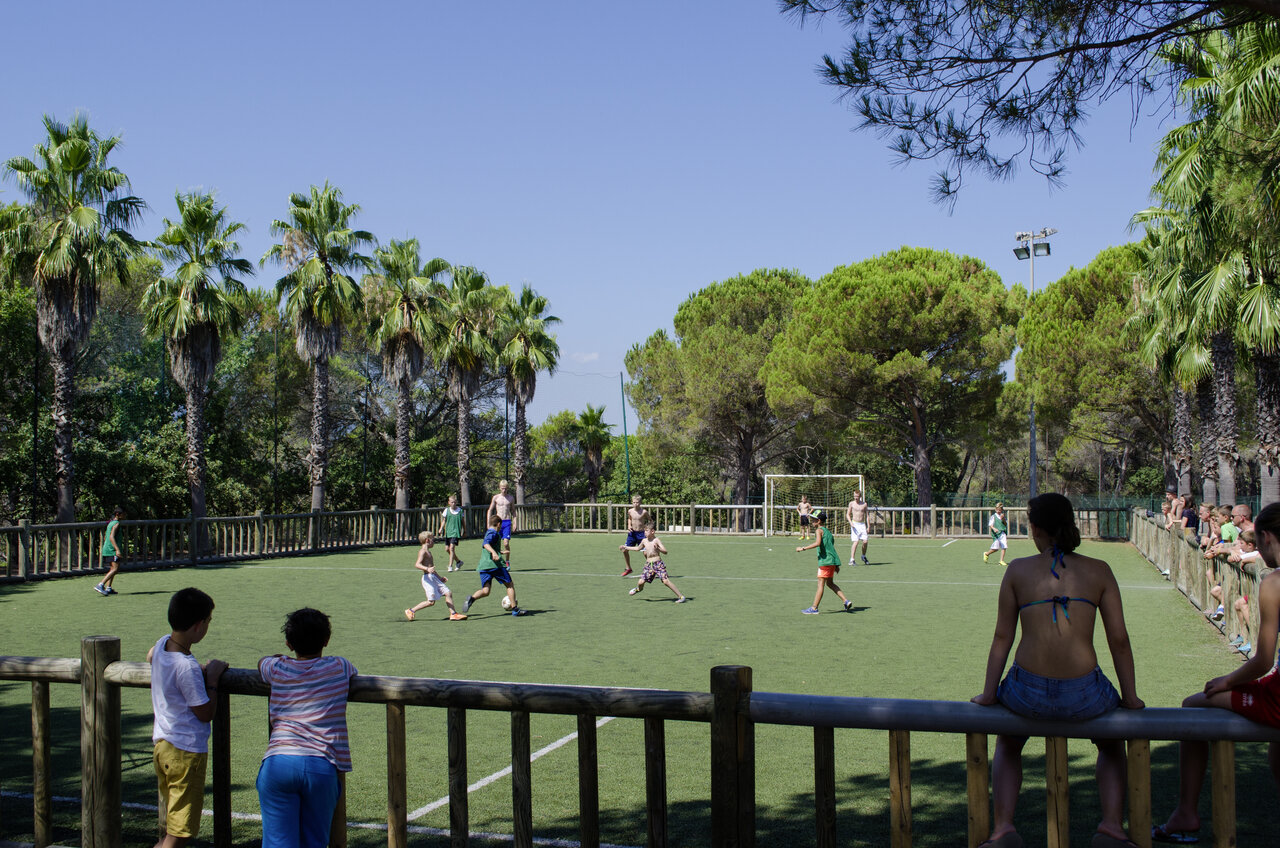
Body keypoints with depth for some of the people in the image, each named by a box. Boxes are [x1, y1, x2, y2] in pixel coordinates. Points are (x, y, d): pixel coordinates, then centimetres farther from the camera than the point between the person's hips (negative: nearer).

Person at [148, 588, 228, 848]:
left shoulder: (161, 644, 0)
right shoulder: (187, 667, -25)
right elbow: (205, 713, -17)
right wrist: (212, 677, -6)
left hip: (162, 746, 9)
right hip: (186, 752, -9)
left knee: (171, 823, 21)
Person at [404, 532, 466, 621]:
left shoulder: (428, 551, 21)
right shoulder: (423, 551, -9)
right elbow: (417, 564, -23)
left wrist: (439, 577, 35)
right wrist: (427, 569, -39)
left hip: (434, 577, 10)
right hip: (427, 578, -10)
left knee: (448, 593, 4)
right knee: (431, 601, -10)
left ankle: (453, 614, 5)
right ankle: (411, 611, 1)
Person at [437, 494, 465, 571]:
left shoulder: (460, 510, -1)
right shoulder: (446, 510, 3)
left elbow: (463, 521, 9)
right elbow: (444, 520, 11)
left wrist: (464, 531, 12)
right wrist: (441, 529, 0)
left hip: (456, 532, -4)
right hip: (448, 532, 4)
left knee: (452, 548, -15)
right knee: (447, 548, 7)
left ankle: (450, 566, -11)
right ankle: (458, 562, 27)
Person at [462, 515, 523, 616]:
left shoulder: (487, 532, 25)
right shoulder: (493, 533, -2)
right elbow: (486, 544, -21)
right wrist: (494, 552, -38)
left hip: (483, 565, 7)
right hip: (495, 564, -7)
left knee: (485, 591, -2)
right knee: (510, 584, 7)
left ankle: (472, 598, -31)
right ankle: (514, 609, 6)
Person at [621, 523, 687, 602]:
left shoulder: (656, 540, -10)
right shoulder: (644, 541, 7)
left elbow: (665, 551, -17)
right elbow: (638, 548, 29)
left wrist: (658, 548, -35)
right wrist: (626, 548, 34)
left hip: (658, 564, -5)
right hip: (648, 564, 5)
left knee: (665, 581, -16)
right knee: (640, 582, -1)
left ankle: (681, 596, -10)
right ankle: (639, 589, 38)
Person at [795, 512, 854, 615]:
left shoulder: (819, 530, -6)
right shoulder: (828, 532, 20)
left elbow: (818, 543, -24)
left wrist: (803, 548, -21)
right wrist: (836, 565, 25)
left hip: (825, 560, -9)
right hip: (833, 560, 9)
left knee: (821, 584, -7)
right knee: (830, 583, 18)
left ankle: (814, 608, -5)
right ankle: (846, 601, 11)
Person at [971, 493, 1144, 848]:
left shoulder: (1018, 569, 3)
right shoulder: (1099, 571, 3)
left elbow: (1002, 637, 5)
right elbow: (1119, 639, 3)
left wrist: (989, 692, 14)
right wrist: (1131, 697, 14)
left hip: (1029, 693, 0)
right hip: (1085, 695, 0)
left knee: (1007, 744, 34)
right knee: (1112, 741, 35)